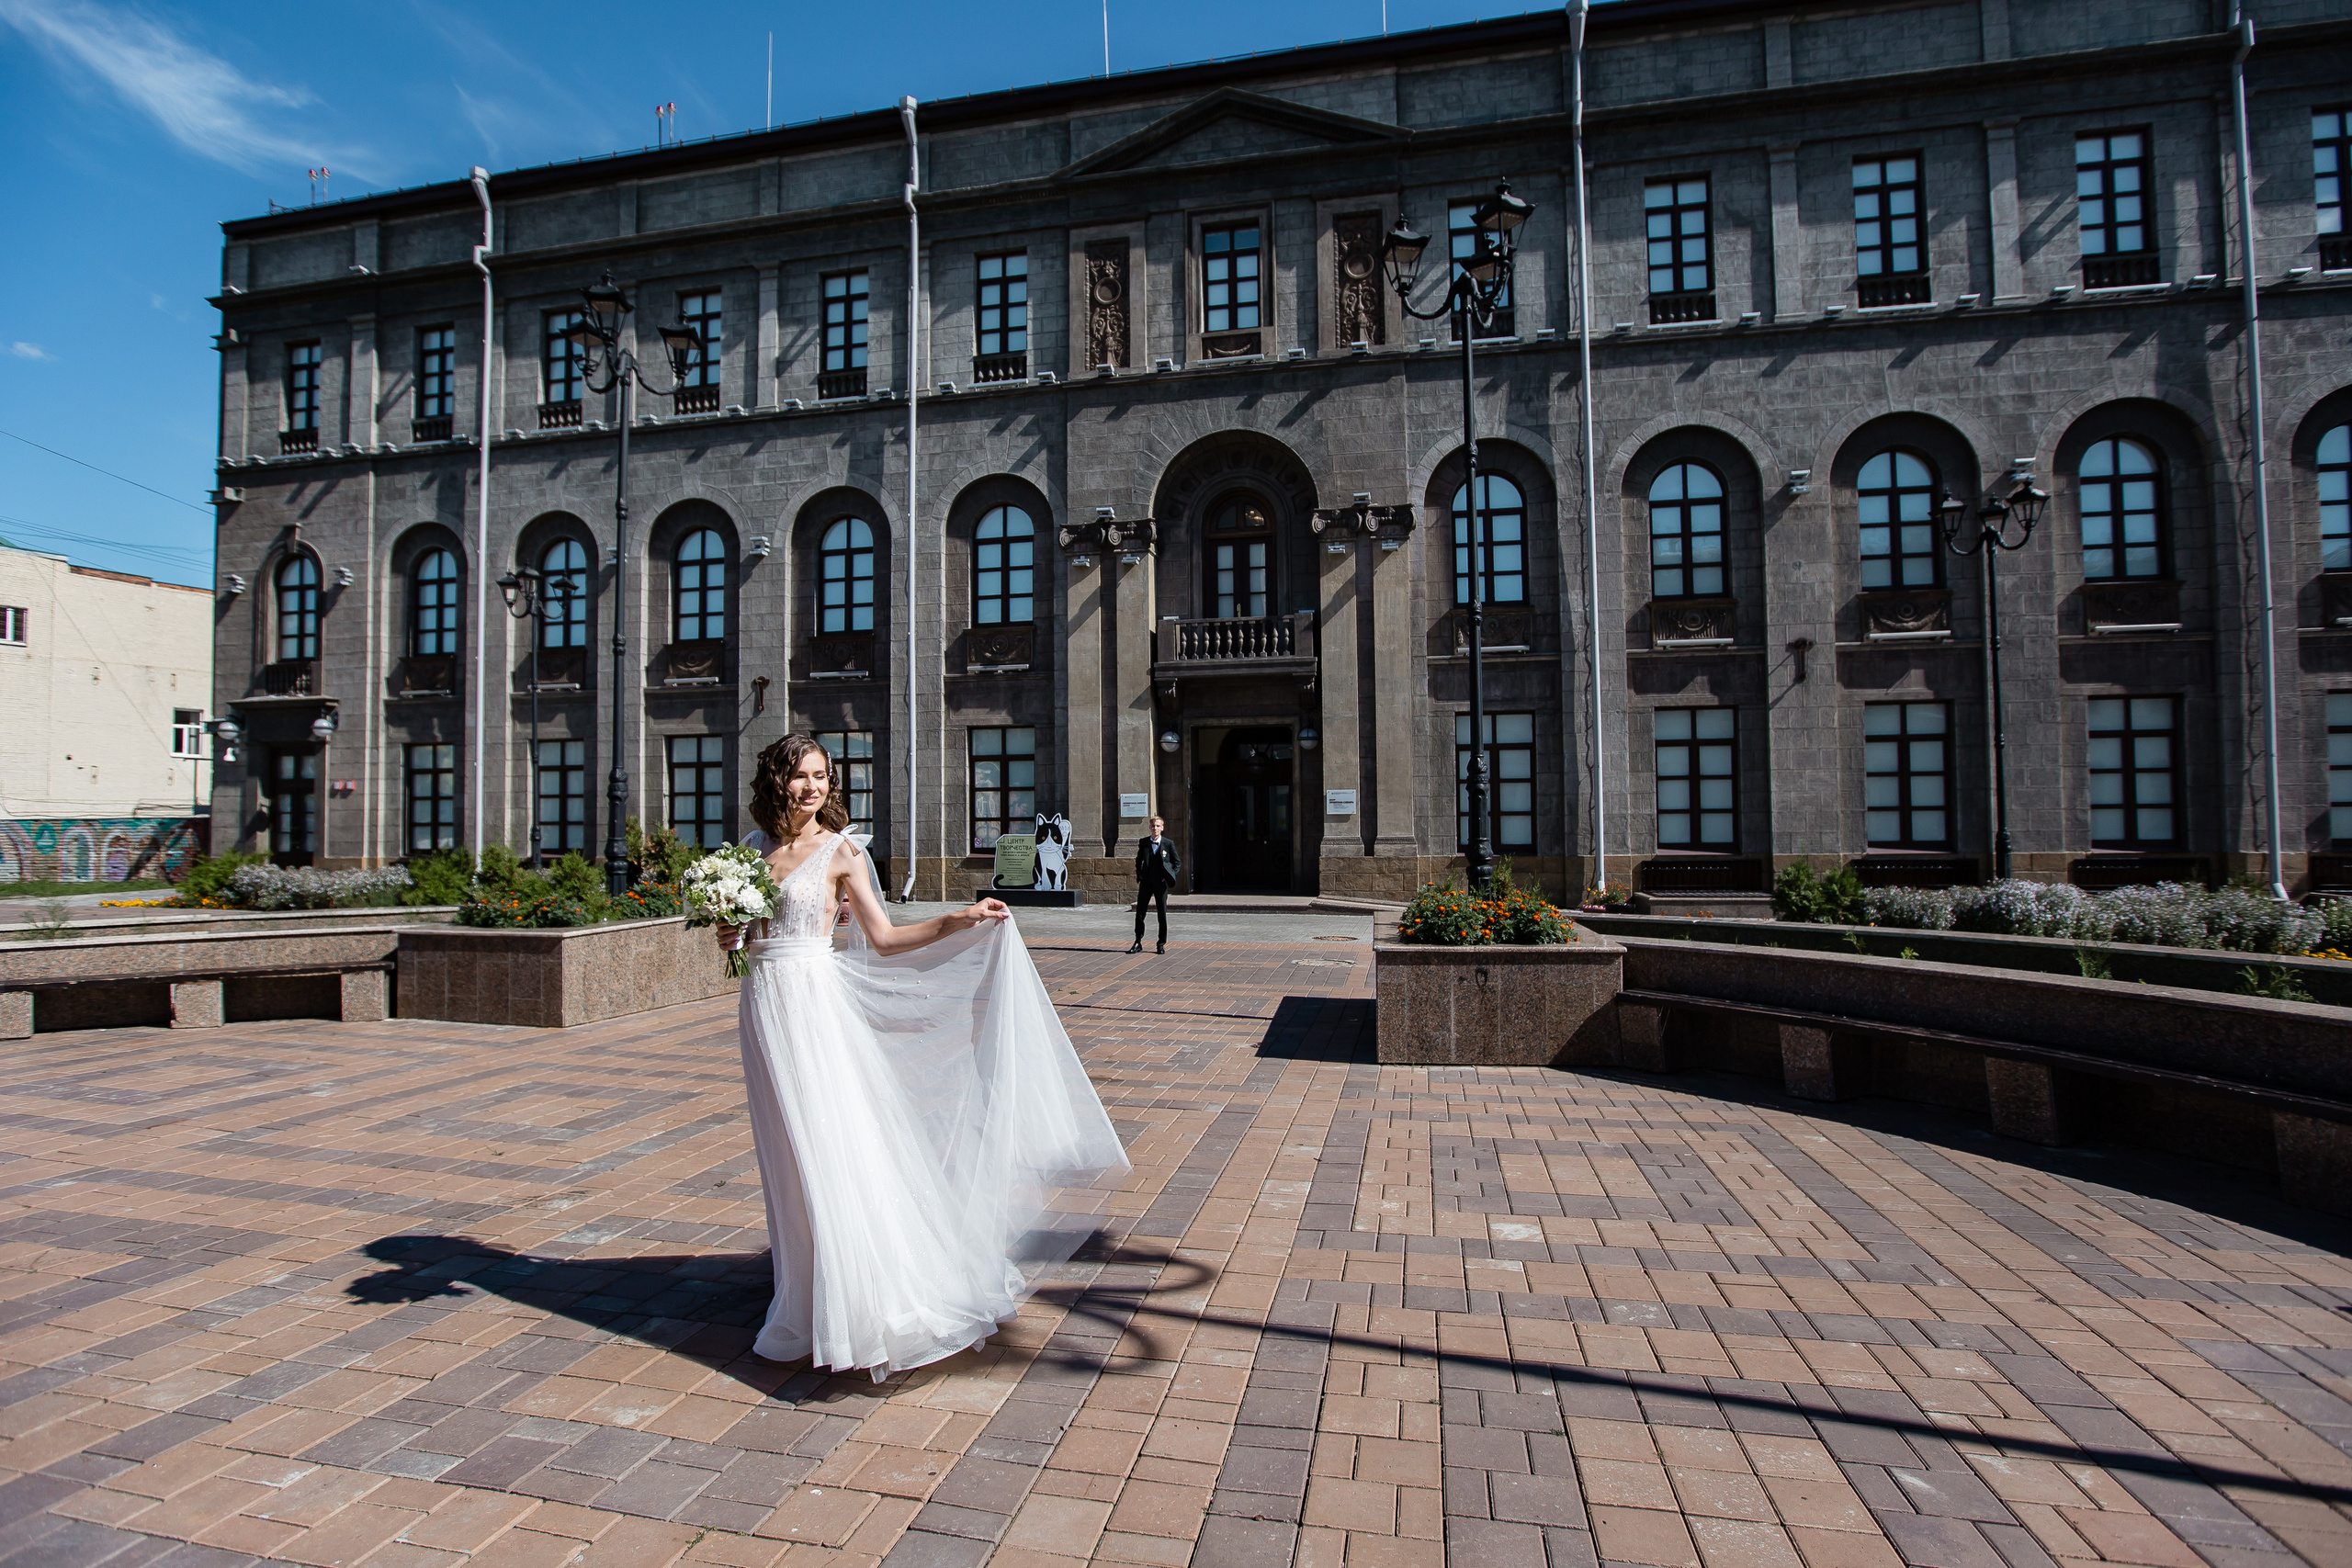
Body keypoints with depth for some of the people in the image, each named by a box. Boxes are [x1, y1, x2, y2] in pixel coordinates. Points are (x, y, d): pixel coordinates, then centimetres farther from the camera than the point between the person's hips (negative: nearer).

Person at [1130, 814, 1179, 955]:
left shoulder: (1169, 843, -2)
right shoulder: (1143, 843, 4)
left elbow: (1178, 863, 5)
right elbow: (1138, 861, 18)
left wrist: (1169, 877, -5)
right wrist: (1139, 875, 5)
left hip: (1161, 884, -2)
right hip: (1146, 883, 2)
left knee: (1162, 915, 4)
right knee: (1139, 913, 2)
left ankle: (1161, 944, 15)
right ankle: (1138, 943, 13)